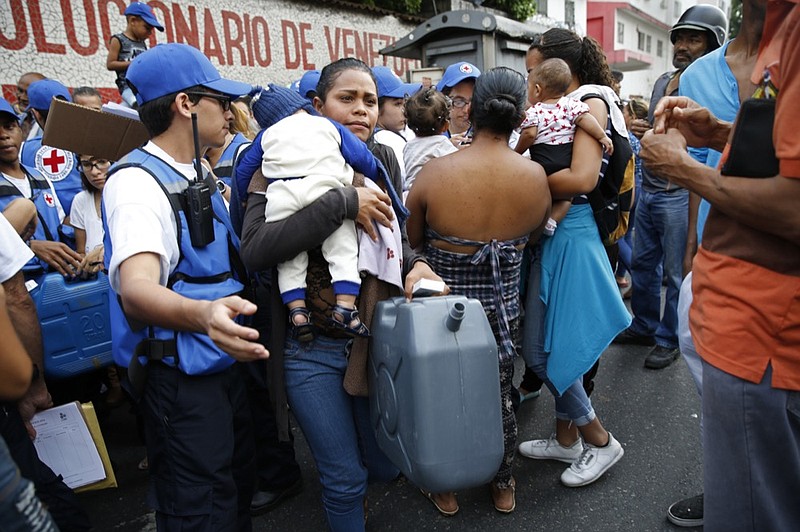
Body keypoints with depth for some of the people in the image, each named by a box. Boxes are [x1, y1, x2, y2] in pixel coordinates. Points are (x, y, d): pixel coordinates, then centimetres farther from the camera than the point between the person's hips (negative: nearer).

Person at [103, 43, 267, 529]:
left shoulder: (196, 176, 11)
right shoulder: (138, 180, -18)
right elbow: (137, 288, -35)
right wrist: (202, 313, -53)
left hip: (224, 362, 9)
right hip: (182, 375, -9)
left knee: (240, 488, 24)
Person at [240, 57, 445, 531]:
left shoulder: (383, 160, 1)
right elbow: (255, 249, -23)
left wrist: (414, 263, -12)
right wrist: (342, 202, -26)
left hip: (375, 338, 4)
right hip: (311, 349, -3)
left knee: (388, 465, 18)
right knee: (345, 478, 8)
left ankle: (349, 487, 54)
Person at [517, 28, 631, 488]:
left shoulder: (591, 102, -8)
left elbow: (582, 178, -22)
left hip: (571, 235, -8)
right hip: (550, 232, 8)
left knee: (544, 349, -2)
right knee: (546, 346, 14)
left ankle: (600, 440, 19)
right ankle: (566, 439, 31)